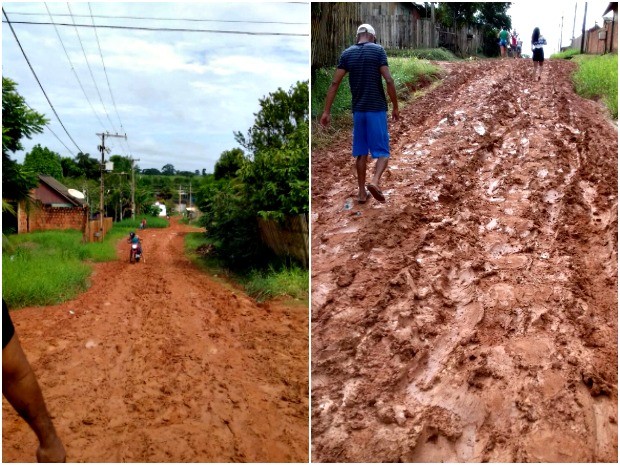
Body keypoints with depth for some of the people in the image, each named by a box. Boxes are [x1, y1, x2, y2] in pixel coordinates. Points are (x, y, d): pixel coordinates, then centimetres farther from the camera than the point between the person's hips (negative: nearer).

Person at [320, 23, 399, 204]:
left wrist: (326, 111, 0)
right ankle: (375, 181, -23)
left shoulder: (346, 53, 5)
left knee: (361, 152, 13)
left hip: (358, 110, 4)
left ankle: (362, 192, 16)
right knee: (382, 151, 2)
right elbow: (389, 80, -10)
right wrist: (395, 107, -1)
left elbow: (335, 83, -1)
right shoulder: (378, 50, -3)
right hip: (377, 109, -3)